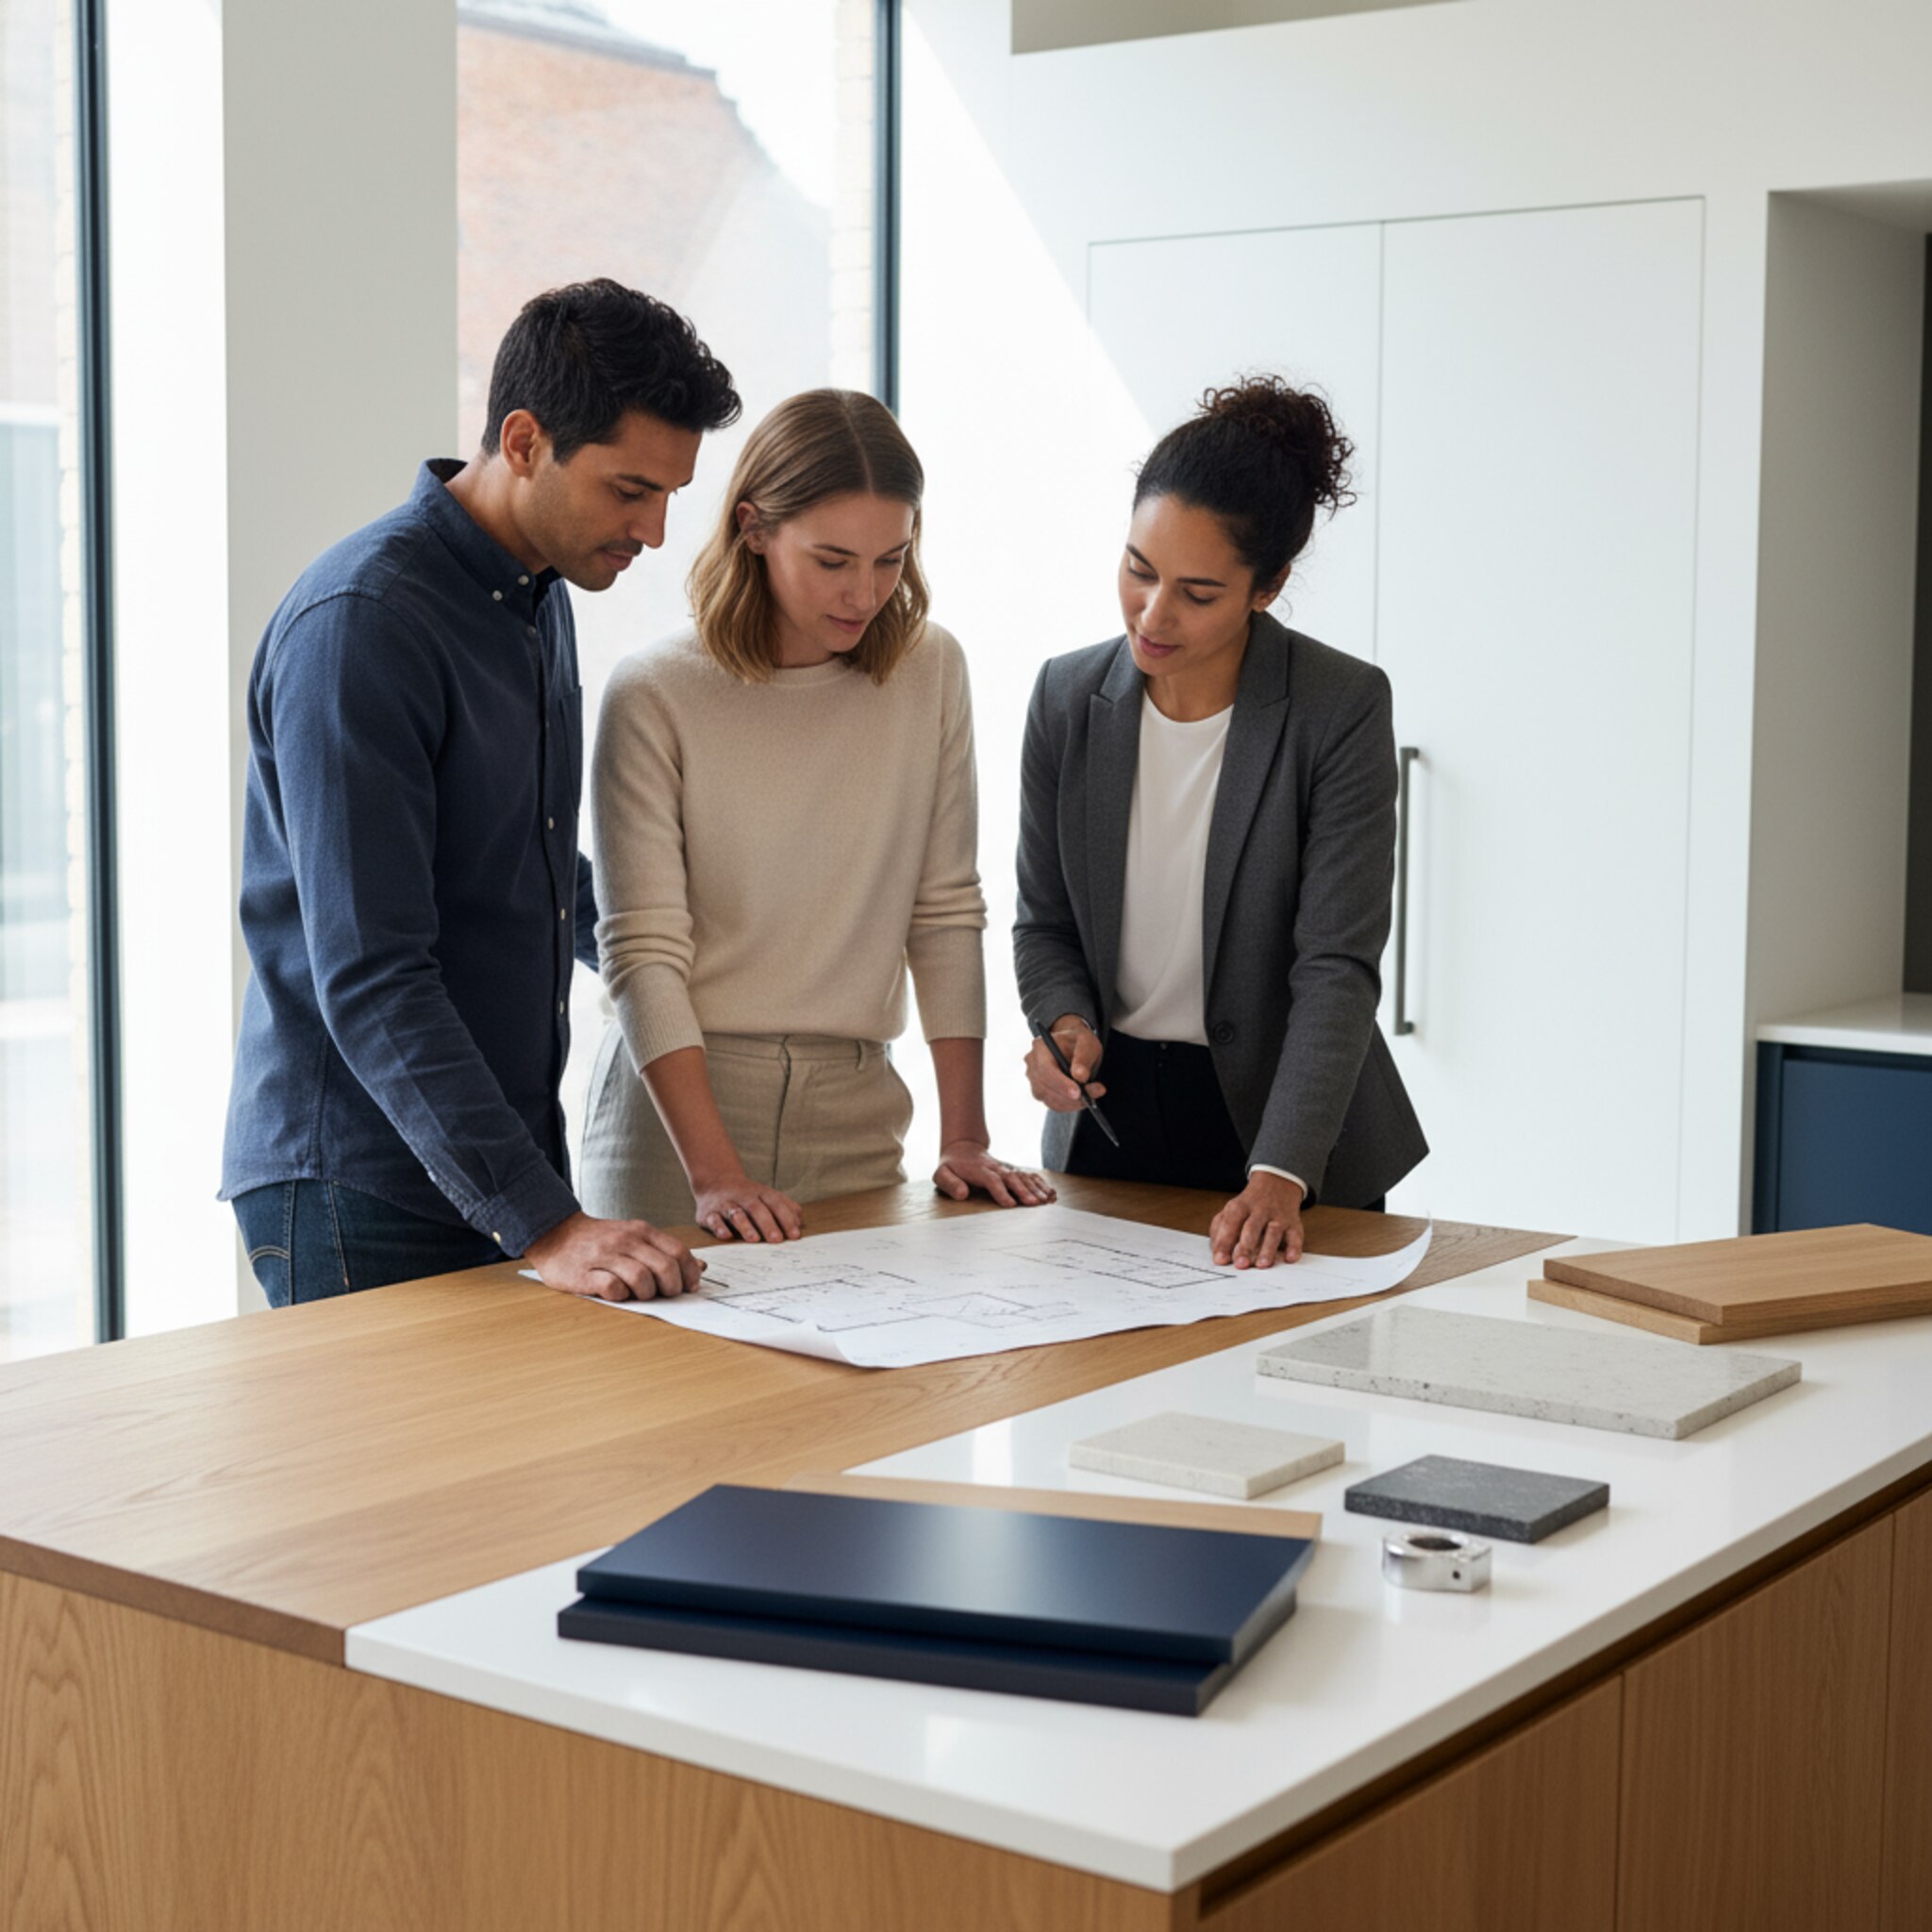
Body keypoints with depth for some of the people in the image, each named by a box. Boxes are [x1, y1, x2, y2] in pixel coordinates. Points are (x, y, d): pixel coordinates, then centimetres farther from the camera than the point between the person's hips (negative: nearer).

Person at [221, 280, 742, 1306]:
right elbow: (370, 979, -24)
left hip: (514, 1170, 8)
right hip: (358, 1195, -8)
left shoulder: (540, 596, 11)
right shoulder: (361, 623, -18)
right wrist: (542, 1222, -28)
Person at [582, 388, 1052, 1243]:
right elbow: (643, 953, -11)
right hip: (673, 1110, -2)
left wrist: (964, 1139, -1)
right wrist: (715, 1173, -21)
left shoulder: (929, 670, 2)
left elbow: (945, 913, 5)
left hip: (854, 1113, 3)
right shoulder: (655, 695, -8)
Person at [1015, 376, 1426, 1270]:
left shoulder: (1343, 709, -16)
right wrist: (1065, 1021, -16)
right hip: (1108, 1114, 3)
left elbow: (1337, 967, -20)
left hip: (1278, 1123, -3)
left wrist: (1280, 1175, -30)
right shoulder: (1068, 695, -3)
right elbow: (1045, 919, 6)